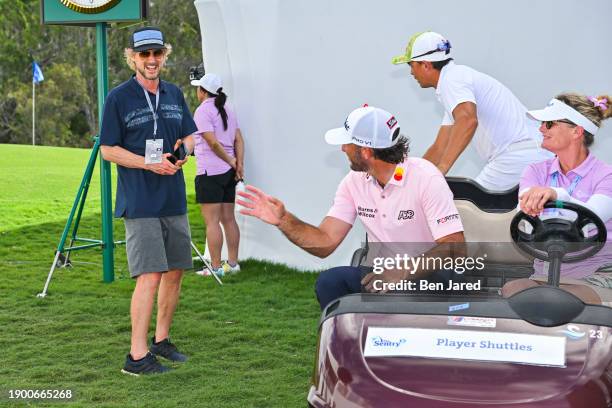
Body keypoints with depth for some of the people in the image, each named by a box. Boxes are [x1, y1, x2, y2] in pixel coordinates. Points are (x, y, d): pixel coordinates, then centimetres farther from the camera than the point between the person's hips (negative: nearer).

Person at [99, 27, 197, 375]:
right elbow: (108, 149, -6)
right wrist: (149, 163, -17)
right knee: (150, 276, -12)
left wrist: (183, 151, -4)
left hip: (174, 200, 6)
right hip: (140, 203, -6)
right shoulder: (119, 98, -5)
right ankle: (137, 356, -6)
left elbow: (189, 135, 19)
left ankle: (161, 340, 28)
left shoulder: (175, 94, 12)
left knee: (175, 271, 12)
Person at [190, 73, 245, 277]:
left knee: (212, 221, -5)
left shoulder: (203, 110, -9)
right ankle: (233, 263, 16)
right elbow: (239, 140, 7)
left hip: (210, 172, -8)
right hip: (229, 172, 8)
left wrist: (232, 162, -7)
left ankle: (216, 267, -4)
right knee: (228, 219, 12)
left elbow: (213, 143, -17)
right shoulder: (227, 110, 15)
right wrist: (239, 164, 1)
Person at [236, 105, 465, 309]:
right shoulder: (355, 182, 2)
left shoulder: (426, 178, -16)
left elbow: (455, 247, -21)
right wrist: (283, 221, -14)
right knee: (328, 283, -19)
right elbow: (326, 243, 1)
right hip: (384, 275, 6)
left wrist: (404, 272, -33)